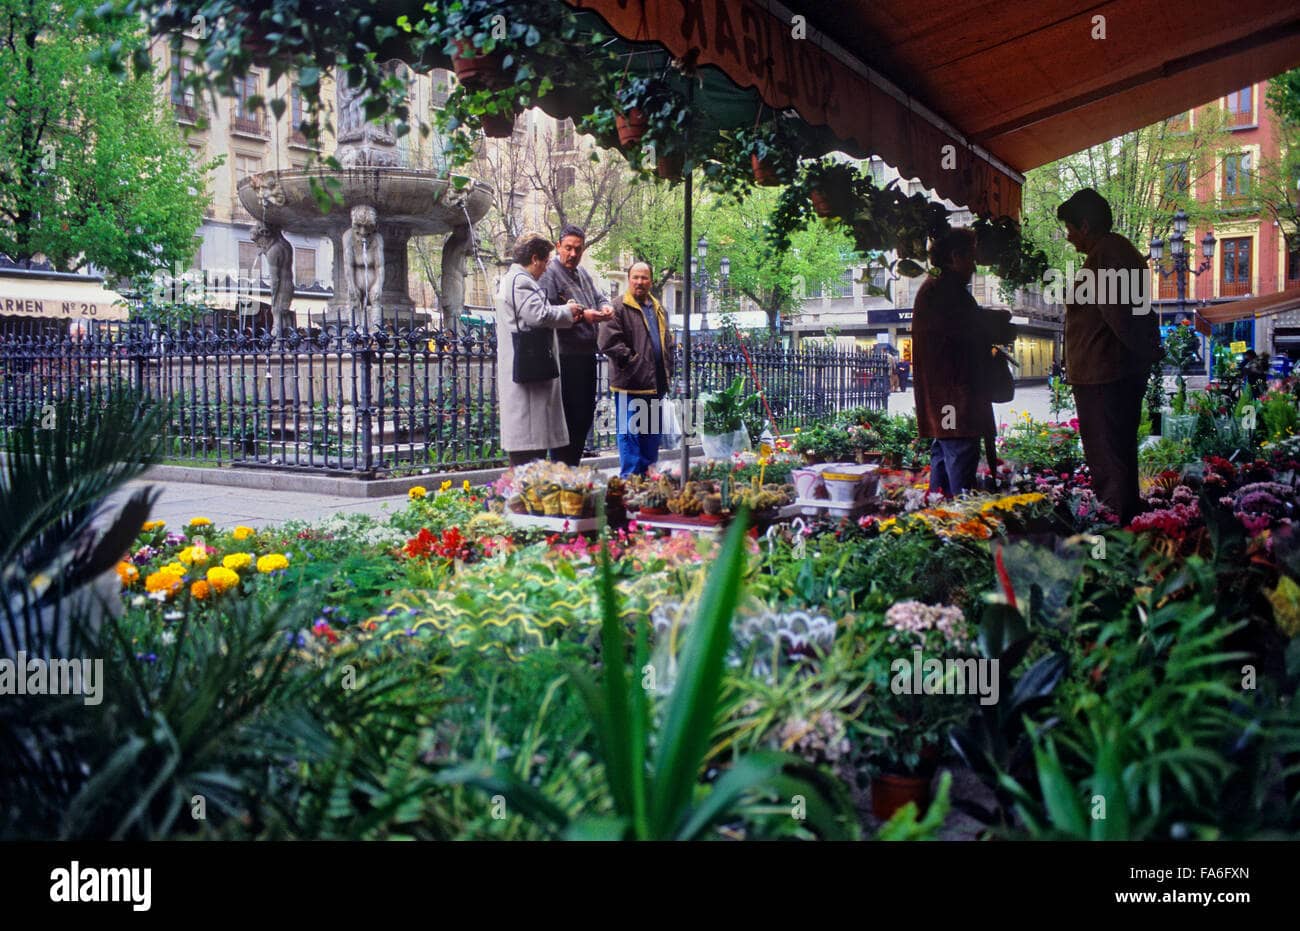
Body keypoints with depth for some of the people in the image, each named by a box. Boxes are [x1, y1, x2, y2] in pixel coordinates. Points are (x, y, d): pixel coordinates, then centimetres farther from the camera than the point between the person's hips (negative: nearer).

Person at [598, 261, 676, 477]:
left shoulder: (658, 310, 18)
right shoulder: (620, 308, -8)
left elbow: (667, 342, 27)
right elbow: (608, 341, -17)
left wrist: (667, 371, 16)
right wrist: (631, 360, -14)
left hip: (654, 383, 8)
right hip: (631, 384, -8)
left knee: (652, 433, 14)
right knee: (630, 433, -4)